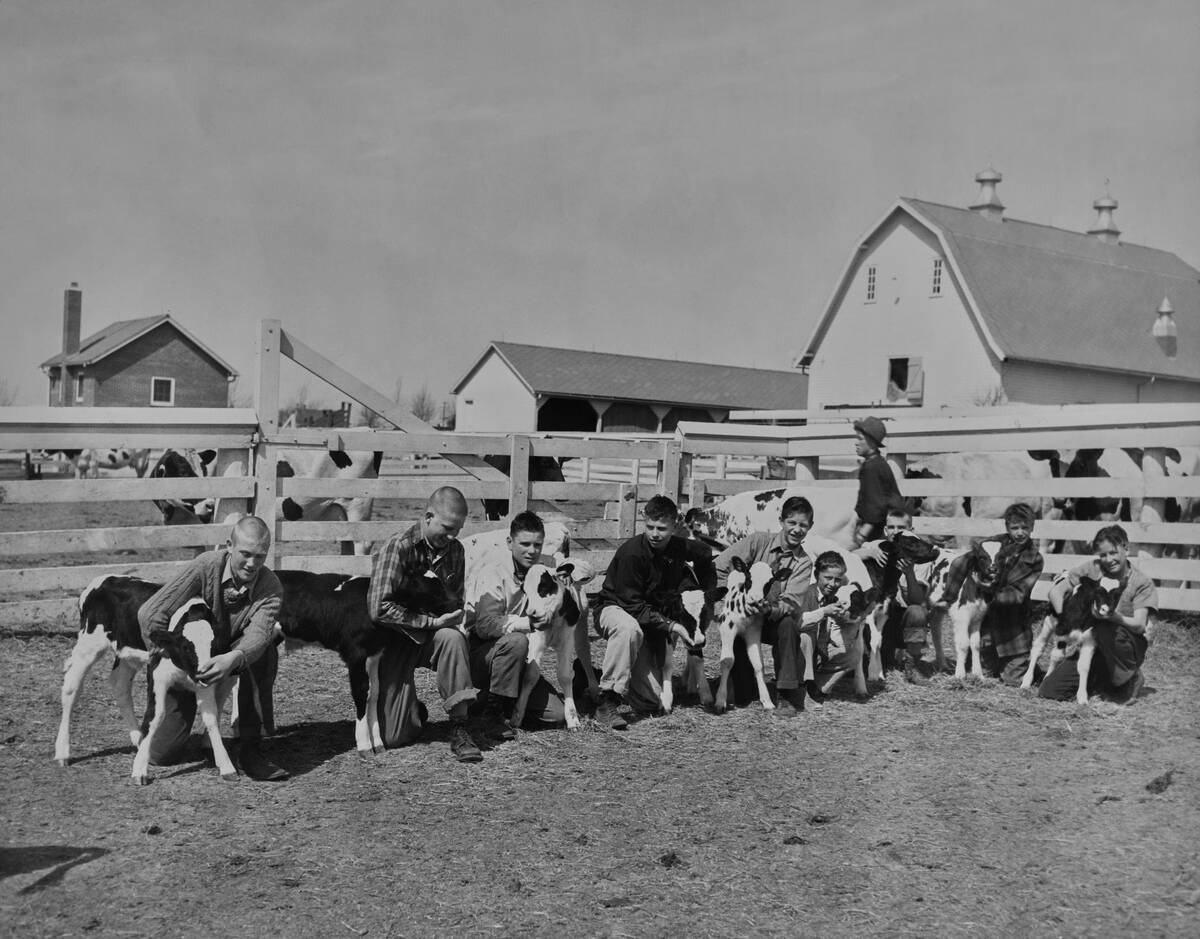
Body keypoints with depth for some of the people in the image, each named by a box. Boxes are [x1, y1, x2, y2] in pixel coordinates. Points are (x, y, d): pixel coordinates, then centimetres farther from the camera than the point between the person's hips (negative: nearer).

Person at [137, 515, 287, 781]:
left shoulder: (271, 587, -20)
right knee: (163, 753, -9)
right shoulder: (206, 566, -26)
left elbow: (259, 633, -38)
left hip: (229, 658, 1)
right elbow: (150, 614, -26)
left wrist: (232, 658, -59)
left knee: (264, 652, -34)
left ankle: (251, 748, -20)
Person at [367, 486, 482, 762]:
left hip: (434, 633, 4)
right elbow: (379, 610, -24)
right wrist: (431, 622, -24)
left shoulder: (454, 549, 1)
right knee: (393, 737, -8)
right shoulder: (398, 547, -17)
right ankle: (414, 710, 30)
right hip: (397, 638, -3)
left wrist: (454, 621, -7)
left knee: (452, 638, -36)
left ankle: (459, 729, -26)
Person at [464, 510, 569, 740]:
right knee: (517, 641, -38)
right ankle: (493, 713, -22)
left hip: (510, 658, 6)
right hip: (477, 655, -6)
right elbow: (486, 626, -28)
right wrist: (530, 623, -34)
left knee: (557, 714, -9)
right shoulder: (493, 575, -16)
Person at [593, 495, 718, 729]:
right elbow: (632, 605, -23)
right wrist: (671, 625, -29)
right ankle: (608, 701, -35)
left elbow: (707, 554, 14)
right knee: (629, 628, -45)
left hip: (654, 618, 5)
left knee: (654, 703, -5)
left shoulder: (682, 549, -10)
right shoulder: (631, 552, -25)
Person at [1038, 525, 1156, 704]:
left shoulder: (1142, 583, -6)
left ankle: (1131, 680, -9)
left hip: (1128, 647, -3)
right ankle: (1101, 681, 16)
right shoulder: (1091, 569, -1)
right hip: (1091, 647, 3)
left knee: (1104, 629, -39)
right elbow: (1055, 590, -5)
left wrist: (1113, 615, -34)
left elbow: (1139, 625, -16)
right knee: (1048, 692, -13)